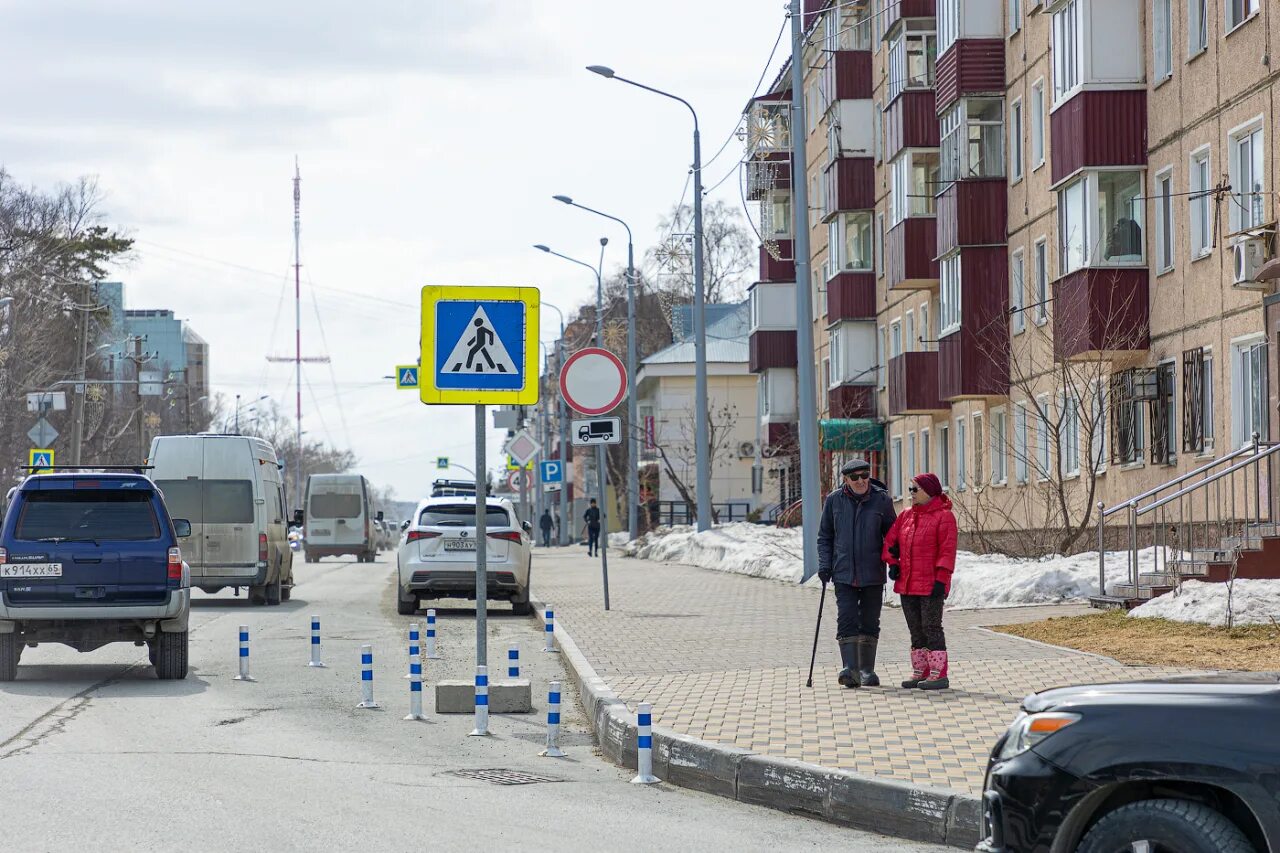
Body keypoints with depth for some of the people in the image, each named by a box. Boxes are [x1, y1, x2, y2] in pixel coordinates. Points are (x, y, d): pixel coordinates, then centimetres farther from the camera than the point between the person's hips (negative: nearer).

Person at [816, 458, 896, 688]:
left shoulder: (882, 500, 0)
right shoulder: (834, 501, 4)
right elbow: (825, 536, 11)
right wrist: (824, 564, 0)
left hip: (873, 574, 0)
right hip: (844, 573, 0)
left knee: (870, 623, 7)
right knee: (846, 620, -10)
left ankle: (867, 670, 16)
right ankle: (850, 669, -16)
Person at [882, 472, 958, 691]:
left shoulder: (943, 516, -9)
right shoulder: (907, 516, 13)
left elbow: (947, 550, -14)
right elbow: (890, 541, 20)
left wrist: (941, 579, -19)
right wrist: (892, 563, 5)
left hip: (930, 586, -8)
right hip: (907, 584, 8)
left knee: (931, 628, -7)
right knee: (916, 630, 12)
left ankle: (939, 674, -4)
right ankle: (920, 673, 19)